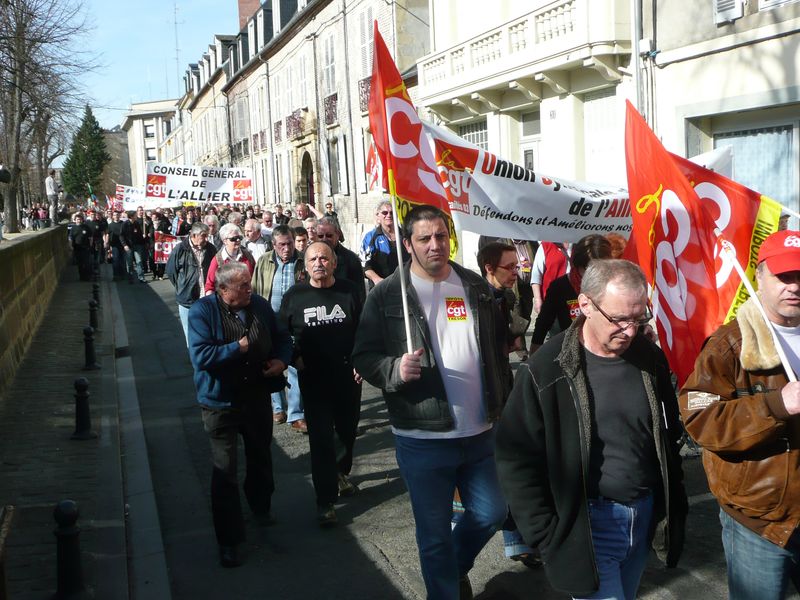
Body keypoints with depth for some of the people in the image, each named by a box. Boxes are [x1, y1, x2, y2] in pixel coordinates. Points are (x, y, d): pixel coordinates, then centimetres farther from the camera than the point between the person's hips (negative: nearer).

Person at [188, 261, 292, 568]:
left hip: (257, 398, 5)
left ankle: (261, 508, 51)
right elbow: (200, 356, -26)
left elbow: (282, 338, 11)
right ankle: (229, 540, 11)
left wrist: (281, 360, -8)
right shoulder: (202, 310, -16)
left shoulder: (260, 305, -2)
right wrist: (238, 348, -21)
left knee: (261, 458, 24)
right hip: (221, 403, -5)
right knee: (225, 472, 0)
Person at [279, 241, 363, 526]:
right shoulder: (294, 296, -1)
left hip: (348, 375, 2)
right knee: (321, 438, -3)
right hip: (313, 378, -2)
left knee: (348, 429, 17)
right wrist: (295, 358, -4)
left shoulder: (348, 292, 0)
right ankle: (325, 501, 5)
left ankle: (341, 473, 44)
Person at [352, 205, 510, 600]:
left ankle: (456, 566, 44)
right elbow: (364, 356, -6)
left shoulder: (476, 288, 7)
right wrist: (395, 369, -25)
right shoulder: (386, 295, -6)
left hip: (480, 434, 4)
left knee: (490, 514, 16)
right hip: (423, 439, -4)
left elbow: (497, 351, 16)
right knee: (434, 534, 8)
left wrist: (503, 404, 14)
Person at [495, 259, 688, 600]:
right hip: (586, 522, -5)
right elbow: (516, 459, -13)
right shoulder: (547, 371, -17)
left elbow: (669, 437, 12)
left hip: (645, 517, 5)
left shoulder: (650, 358, 0)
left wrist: (674, 506, 13)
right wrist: (547, 536, -12)